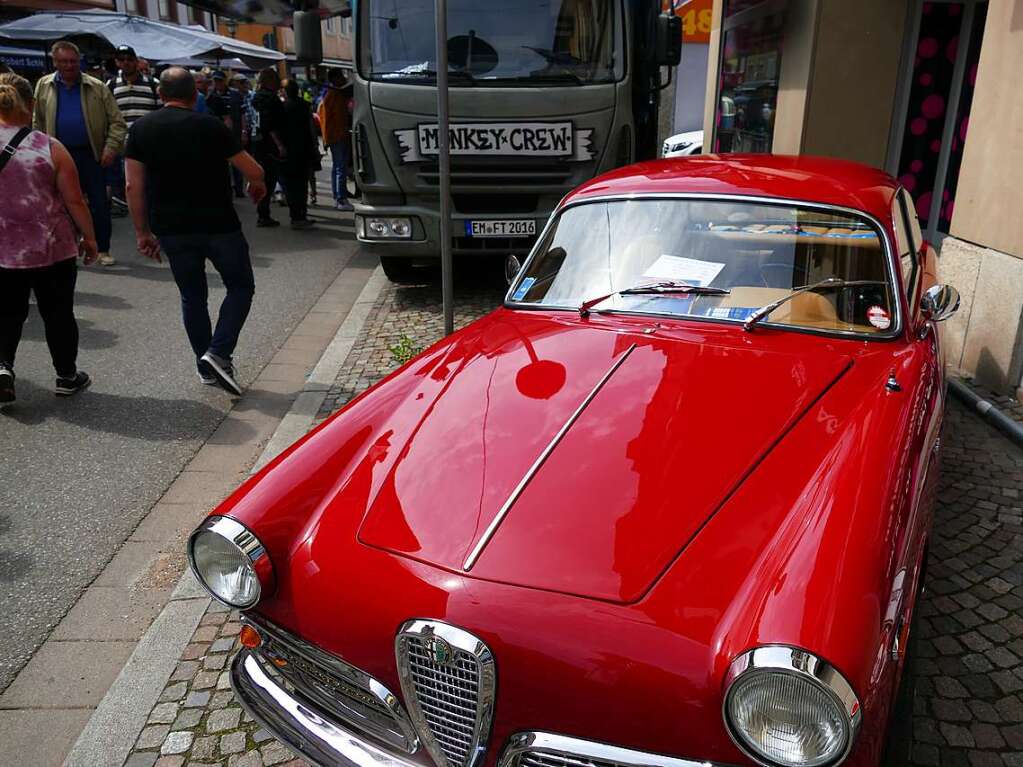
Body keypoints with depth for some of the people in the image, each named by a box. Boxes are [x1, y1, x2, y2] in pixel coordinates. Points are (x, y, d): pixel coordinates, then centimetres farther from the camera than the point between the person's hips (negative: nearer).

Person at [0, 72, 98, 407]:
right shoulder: (51, 148, -11)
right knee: (58, 314, 13)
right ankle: (67, 376, 24)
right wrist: (90, 238, 5)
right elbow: (75, 201, -8)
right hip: (53, 250, -1)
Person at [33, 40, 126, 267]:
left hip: (91, 154, -1)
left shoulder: (97, 87, 0)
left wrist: (111, 148, -13)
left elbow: (116, 122, -2)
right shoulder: (44, 86, 6)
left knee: (100, 204, 2)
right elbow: (37, 122, 8)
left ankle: (103, 249, 14)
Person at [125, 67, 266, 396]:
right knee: (240, 287, 11)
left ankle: (206, 368, 19)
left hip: (171, 230, 4)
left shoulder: (141, 129, 4)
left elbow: (134, 186, 2)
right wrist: (257, 185, 20)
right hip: (218, 224, -3)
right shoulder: (210, 126, -5)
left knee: (192, 296, 16)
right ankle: (218, 353, -6)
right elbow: (253, 171, -3)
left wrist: (142, 232, 9)